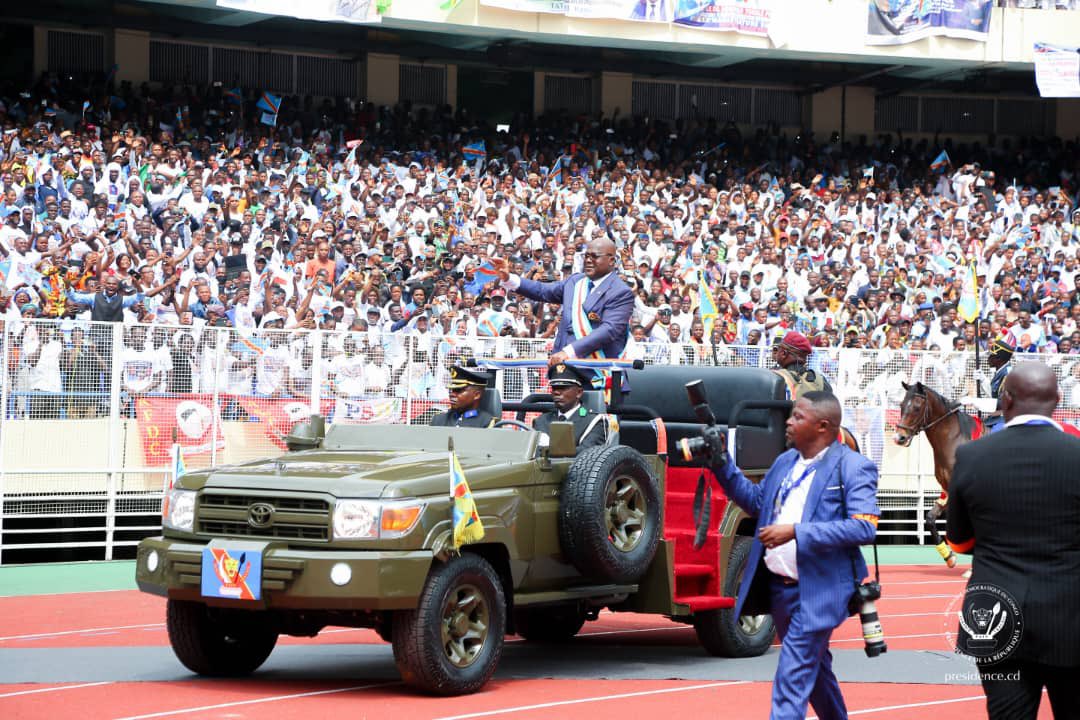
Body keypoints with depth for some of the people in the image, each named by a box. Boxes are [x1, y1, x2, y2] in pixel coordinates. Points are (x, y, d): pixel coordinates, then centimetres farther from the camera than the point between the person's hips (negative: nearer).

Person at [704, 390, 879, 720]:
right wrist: (722, 465, 11)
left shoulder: (854, 468, -12)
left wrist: (796, 531, -25)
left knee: (793, 676, -14)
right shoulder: (785, 462, 12)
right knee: (813, 666, 22)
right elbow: (756, 501, 24)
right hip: (778, 586, 8)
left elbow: (864, 527, -22)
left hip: (817, 591, -8)